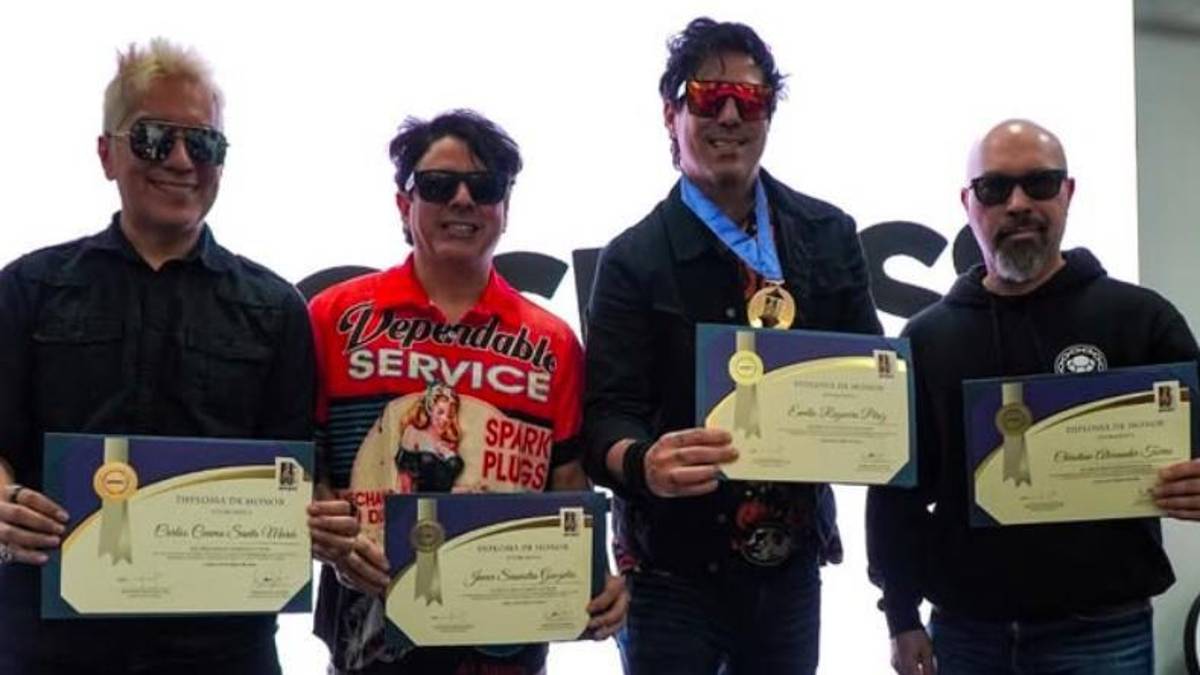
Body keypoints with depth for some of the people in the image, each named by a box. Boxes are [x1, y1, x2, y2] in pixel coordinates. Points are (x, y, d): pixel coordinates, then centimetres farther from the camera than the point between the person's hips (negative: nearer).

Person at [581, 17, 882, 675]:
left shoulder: (828, 236, 6)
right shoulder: (635, 259, -5)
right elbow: (605, 415, -13)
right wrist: (644, 462, -35)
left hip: (790, 563, 3)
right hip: (674, 569, -3)